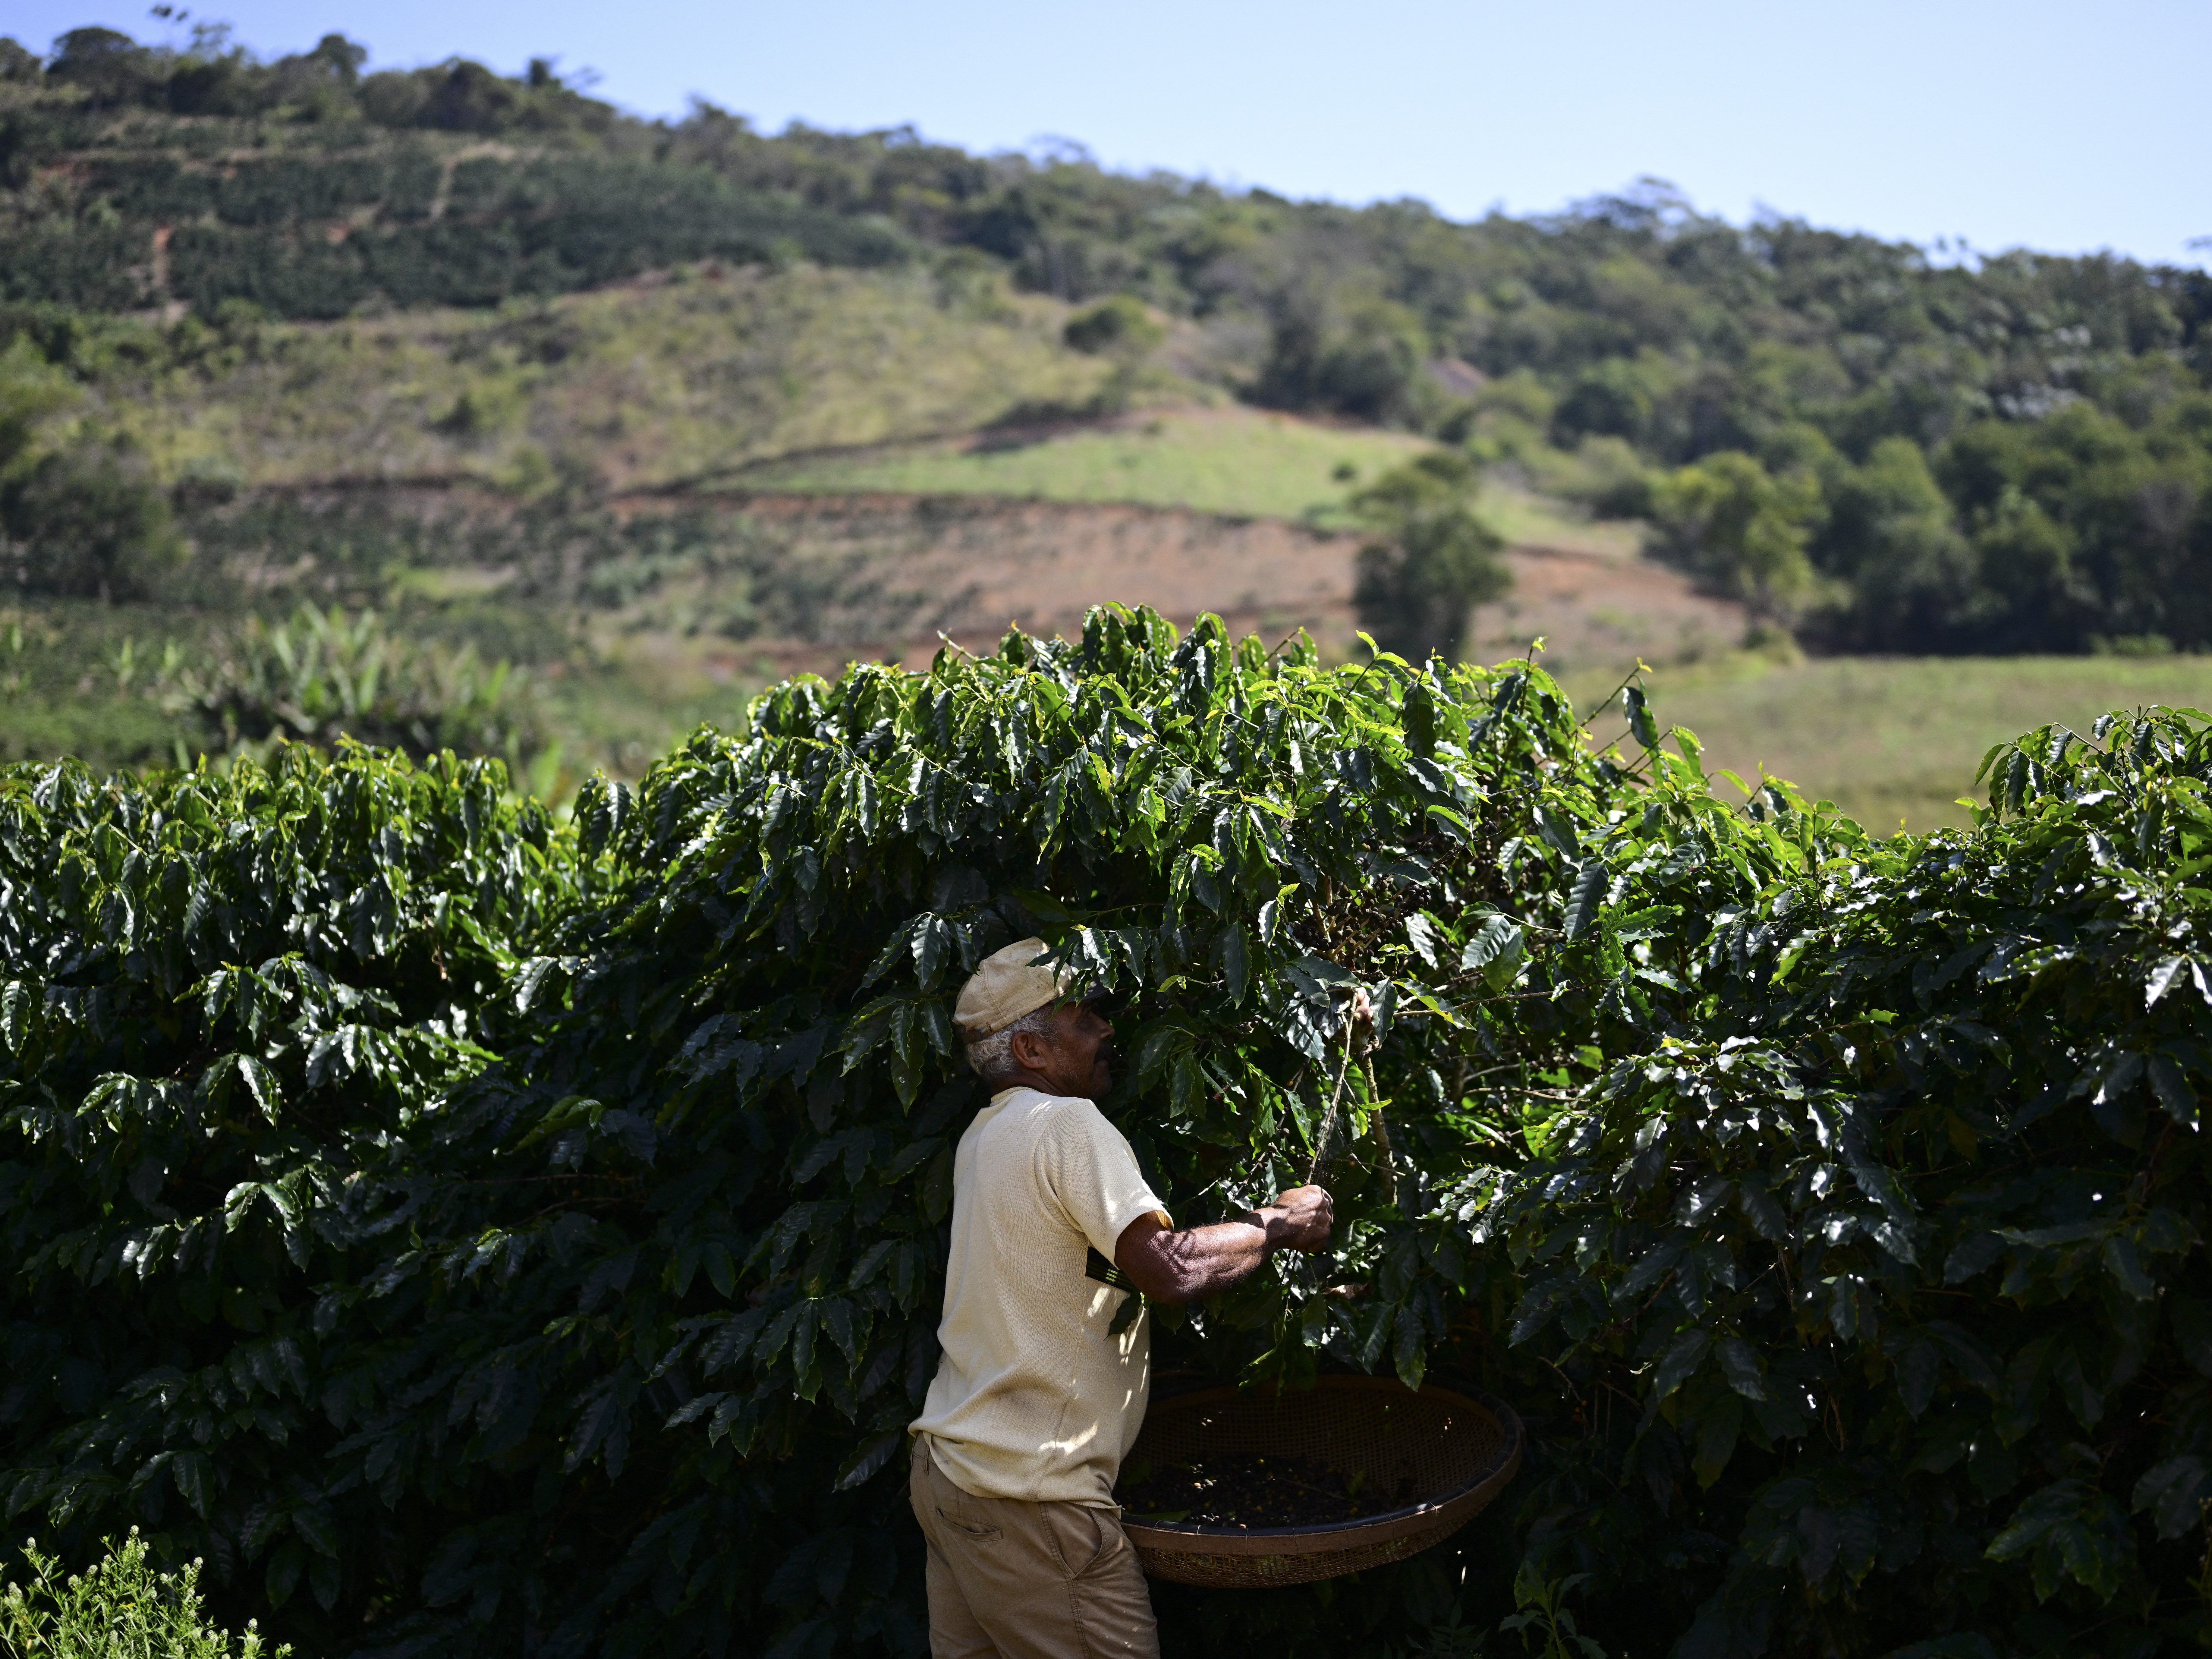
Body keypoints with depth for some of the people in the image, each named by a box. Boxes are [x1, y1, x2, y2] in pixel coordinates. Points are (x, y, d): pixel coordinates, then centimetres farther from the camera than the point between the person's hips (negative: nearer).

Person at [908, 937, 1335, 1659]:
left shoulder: (986, 1133, 14)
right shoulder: (1067, 1123, -14)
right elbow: (1170, 1270, -23)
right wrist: (1280, 1225, -8)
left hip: (947, 1463, 9)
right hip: (1026, 1493, -9)